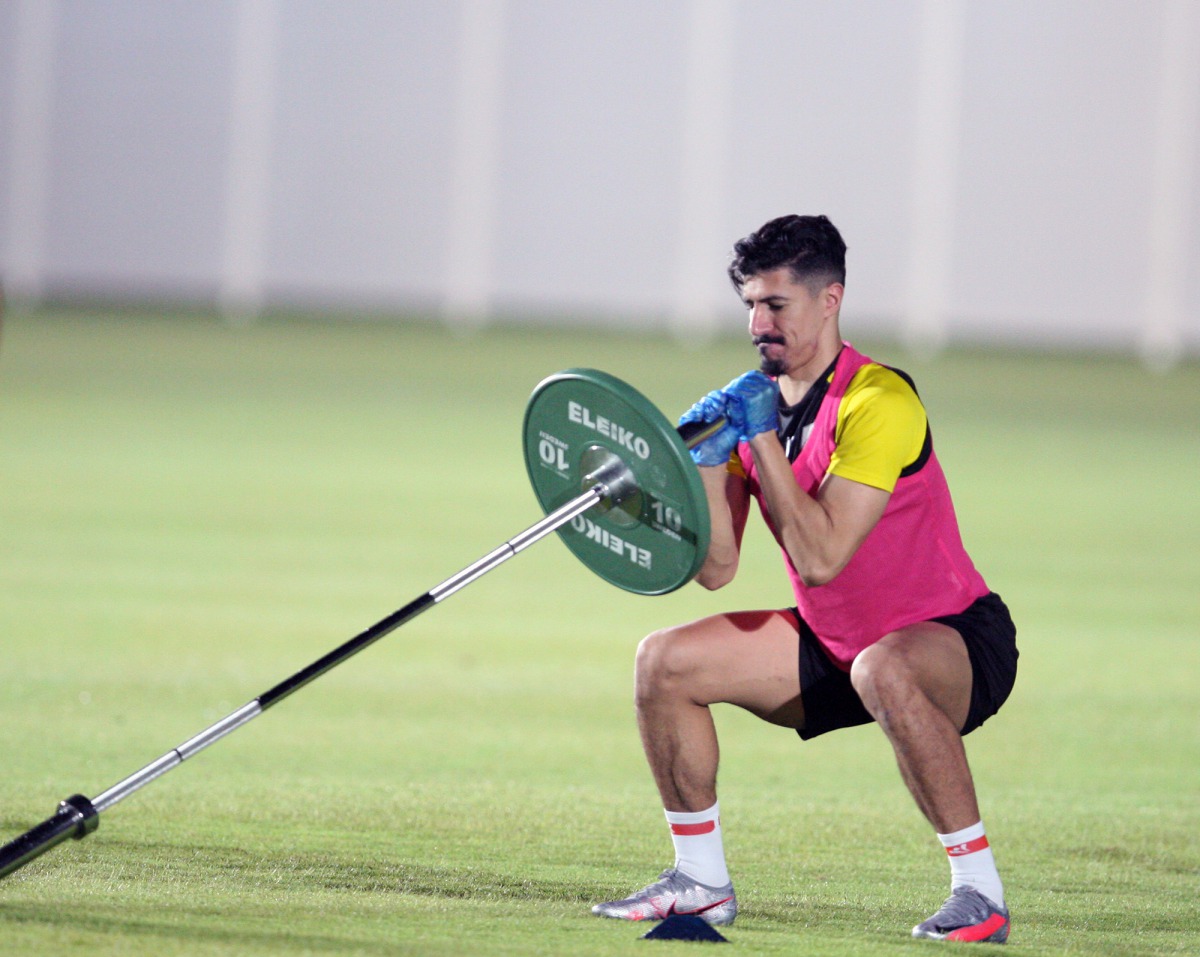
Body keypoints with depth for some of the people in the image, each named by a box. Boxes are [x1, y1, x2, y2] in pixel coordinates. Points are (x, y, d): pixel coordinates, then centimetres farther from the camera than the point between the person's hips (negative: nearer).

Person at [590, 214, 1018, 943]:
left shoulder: (878, 402, -23)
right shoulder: (753, 404, 1)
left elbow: (820, 558, -30)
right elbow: (717, 569, -3)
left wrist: (763, 438, -25)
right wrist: (707, 462, -17)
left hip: (956, 639, -8)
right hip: (835, 645, 8)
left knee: (884, 671, -41)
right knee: (666, 661, -1)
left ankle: (980, 892, -32)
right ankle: (702, 880, 11)